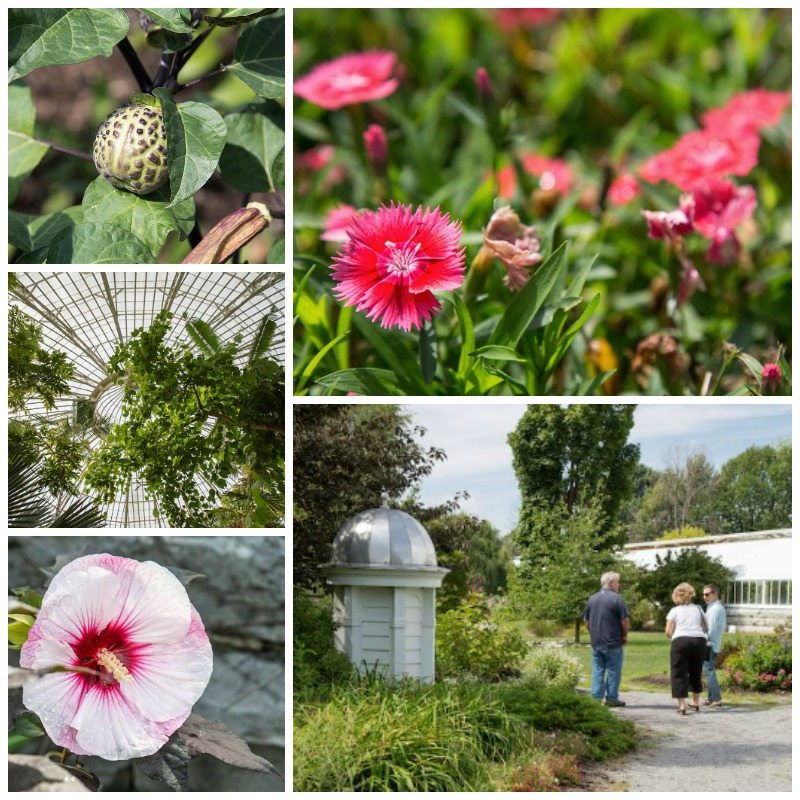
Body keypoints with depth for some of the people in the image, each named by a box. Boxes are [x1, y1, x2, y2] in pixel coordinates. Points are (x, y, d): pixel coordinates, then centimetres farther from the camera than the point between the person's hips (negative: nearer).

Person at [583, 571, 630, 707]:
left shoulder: (592, 599, 8)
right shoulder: (616, 599, -11)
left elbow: (586, 619, 13)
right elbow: (625, 620, -13)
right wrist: (625, 635, 0)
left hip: (596, 642, 5)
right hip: (613, 642, -5)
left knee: (597, 671, 8)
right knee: (613, 671, 3)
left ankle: (596, 698, 6)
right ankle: (612, 698, 5)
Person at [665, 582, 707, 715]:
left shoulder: (674, 610, 6)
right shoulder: (698, 609, 15)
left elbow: (668, 632, 0)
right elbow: (706, 628, 15)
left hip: (680, 641, -3)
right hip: (699, 641, 3)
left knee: (679, 674, 1)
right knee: (696, 673, 18)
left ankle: (682, 705, -8)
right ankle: (696, 703, 26)